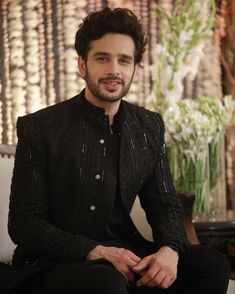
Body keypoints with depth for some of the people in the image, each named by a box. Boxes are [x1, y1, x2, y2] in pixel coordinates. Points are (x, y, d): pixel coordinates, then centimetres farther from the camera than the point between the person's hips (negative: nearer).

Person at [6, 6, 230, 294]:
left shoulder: (150, 127, 7)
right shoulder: (39, 129, -7)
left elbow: (165, 203, 10)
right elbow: (23, 223, -9)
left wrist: (170, 249, -14)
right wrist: (96, 252, -22)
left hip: (125, 252, 5)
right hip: (57, 262, -5)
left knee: (212, 264, -17)